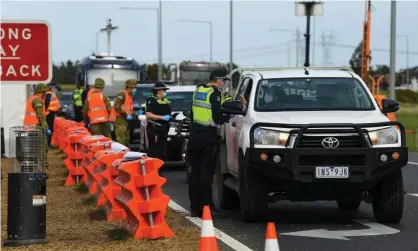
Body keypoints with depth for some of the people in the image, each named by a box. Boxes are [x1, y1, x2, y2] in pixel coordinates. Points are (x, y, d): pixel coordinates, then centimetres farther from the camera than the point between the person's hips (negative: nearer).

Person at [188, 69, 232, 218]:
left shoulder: (198, 90, 11)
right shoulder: (215, 93, -13)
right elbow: (217, 118, -16)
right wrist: (230, 117, -1)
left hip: (195, 135, 7)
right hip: (208, 137, -7)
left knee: (195, 171, 9)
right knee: (206, 173, -6)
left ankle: (195, 207, 11)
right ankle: (207, 206, -7)